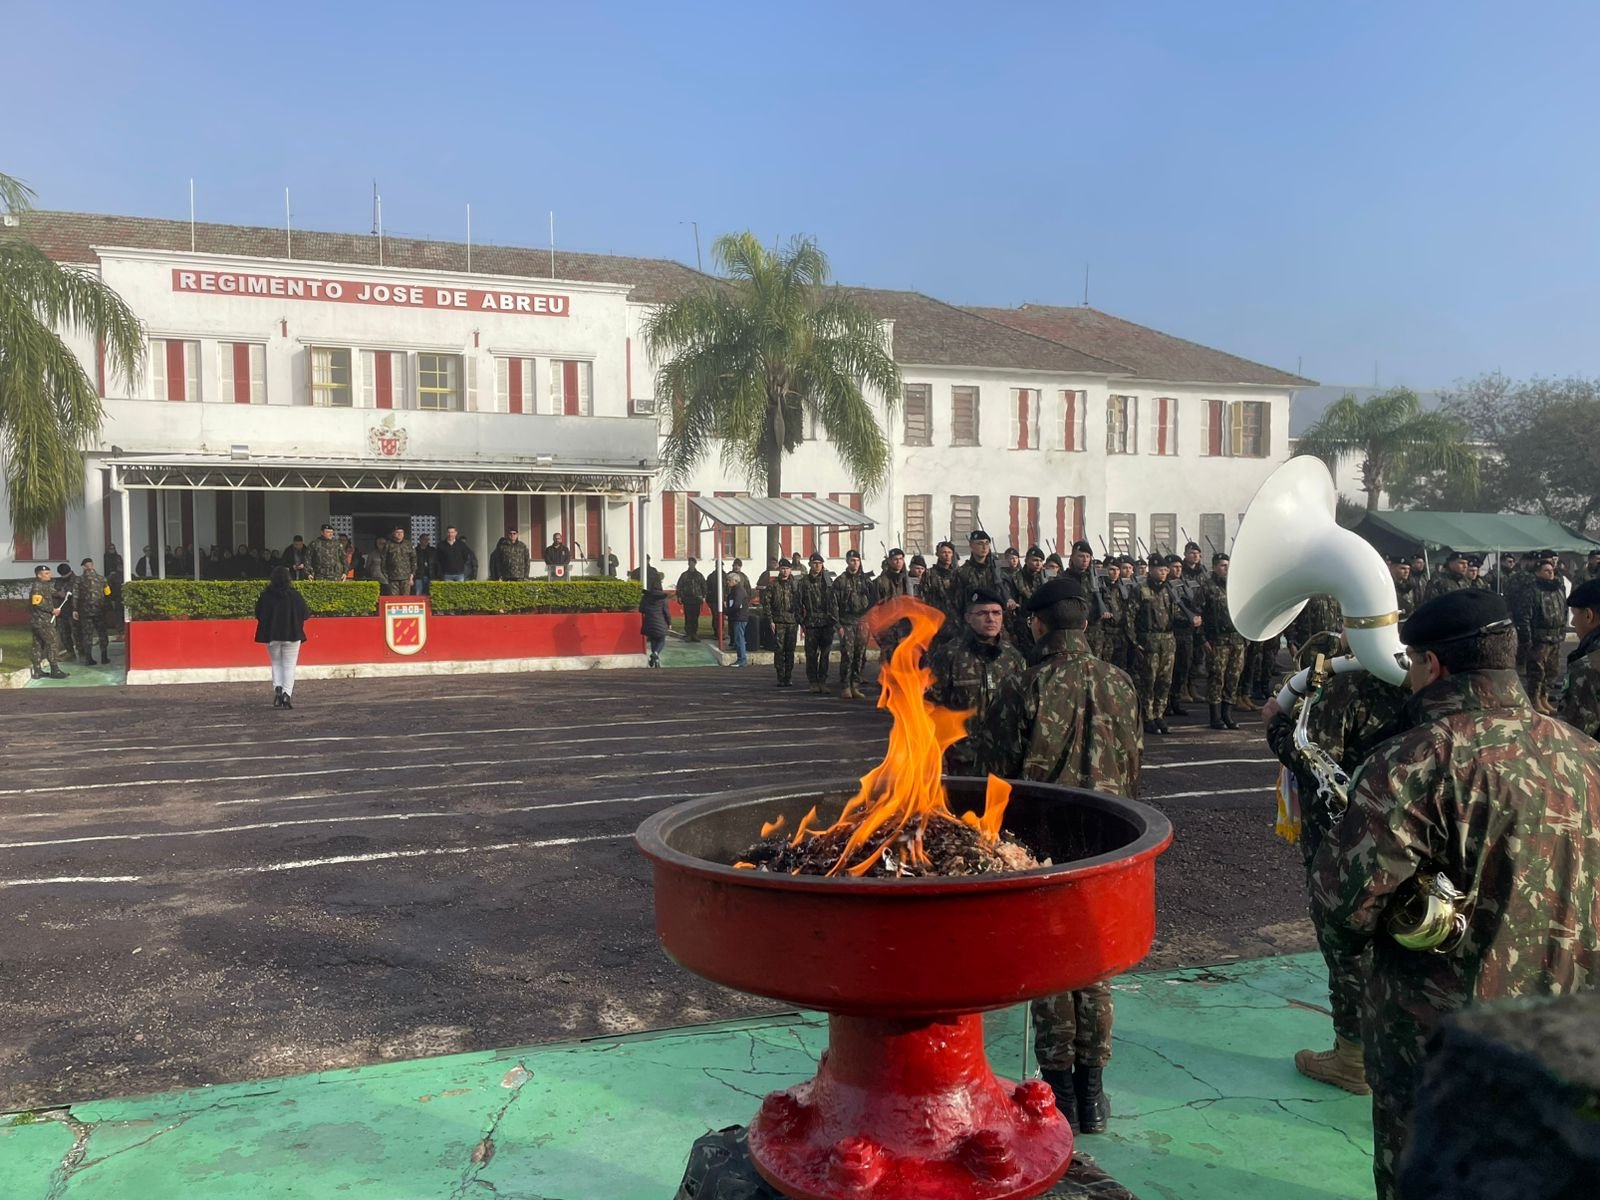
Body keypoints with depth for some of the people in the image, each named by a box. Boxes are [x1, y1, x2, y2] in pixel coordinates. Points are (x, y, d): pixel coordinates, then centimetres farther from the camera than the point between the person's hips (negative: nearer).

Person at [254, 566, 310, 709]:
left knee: (276, 663, 20)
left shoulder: (266, 595, -7)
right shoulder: (294, 595, -10)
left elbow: (259, 614, 0)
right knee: (289, 665, 6)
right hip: (292, 635, -2)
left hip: (271, 635, 2)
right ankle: (287, 693, -7)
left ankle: (277, 688, 0)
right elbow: (305, 614, -4)